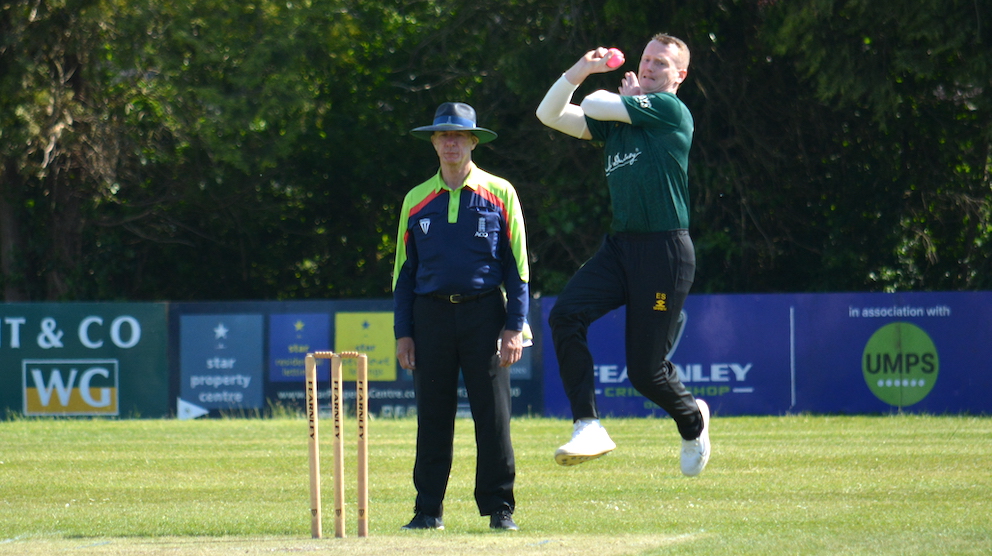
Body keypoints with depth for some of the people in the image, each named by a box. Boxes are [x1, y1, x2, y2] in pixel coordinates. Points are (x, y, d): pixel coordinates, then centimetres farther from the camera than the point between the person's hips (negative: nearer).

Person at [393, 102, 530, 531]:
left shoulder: (499, 194, 5)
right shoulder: (416, 201, 12)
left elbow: (517, 265, 2)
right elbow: (404, 270, 14)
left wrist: (514, 327, -6)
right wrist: (403, 332, 5)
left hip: (484, 313, -2)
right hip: (431, 314, 2)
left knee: (492, 414, -5)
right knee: (432, 416, 2)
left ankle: (499, 507, 1)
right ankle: (428, 509, 7)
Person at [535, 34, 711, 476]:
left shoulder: (670, 109, -6)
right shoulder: (617, 119, 17)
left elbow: (595, 107, -8)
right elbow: (550, 114, 13)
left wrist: (626, 95, 13)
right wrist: (580, 70, 2)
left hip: (665, 252, -7)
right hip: (619, 246, 7)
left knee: (645, 370, -3)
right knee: (566, 315, -20)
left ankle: (692, 419, 29)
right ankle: (588, 427, -18)